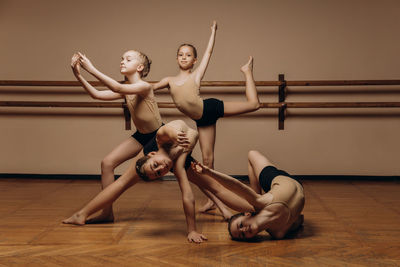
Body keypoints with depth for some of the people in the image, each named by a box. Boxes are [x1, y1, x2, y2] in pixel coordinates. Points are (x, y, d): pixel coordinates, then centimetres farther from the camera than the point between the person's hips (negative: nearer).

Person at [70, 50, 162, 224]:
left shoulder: (145, 86, -24)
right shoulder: (125, 90, -2)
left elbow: (118, 89, -41)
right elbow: (97, 94, -12)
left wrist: (92, 70, -43)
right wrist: (78, 76, -24)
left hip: (160, 136, -7)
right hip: (140, 136, 7)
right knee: (107, 163, -5)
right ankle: (107, 212, 1)